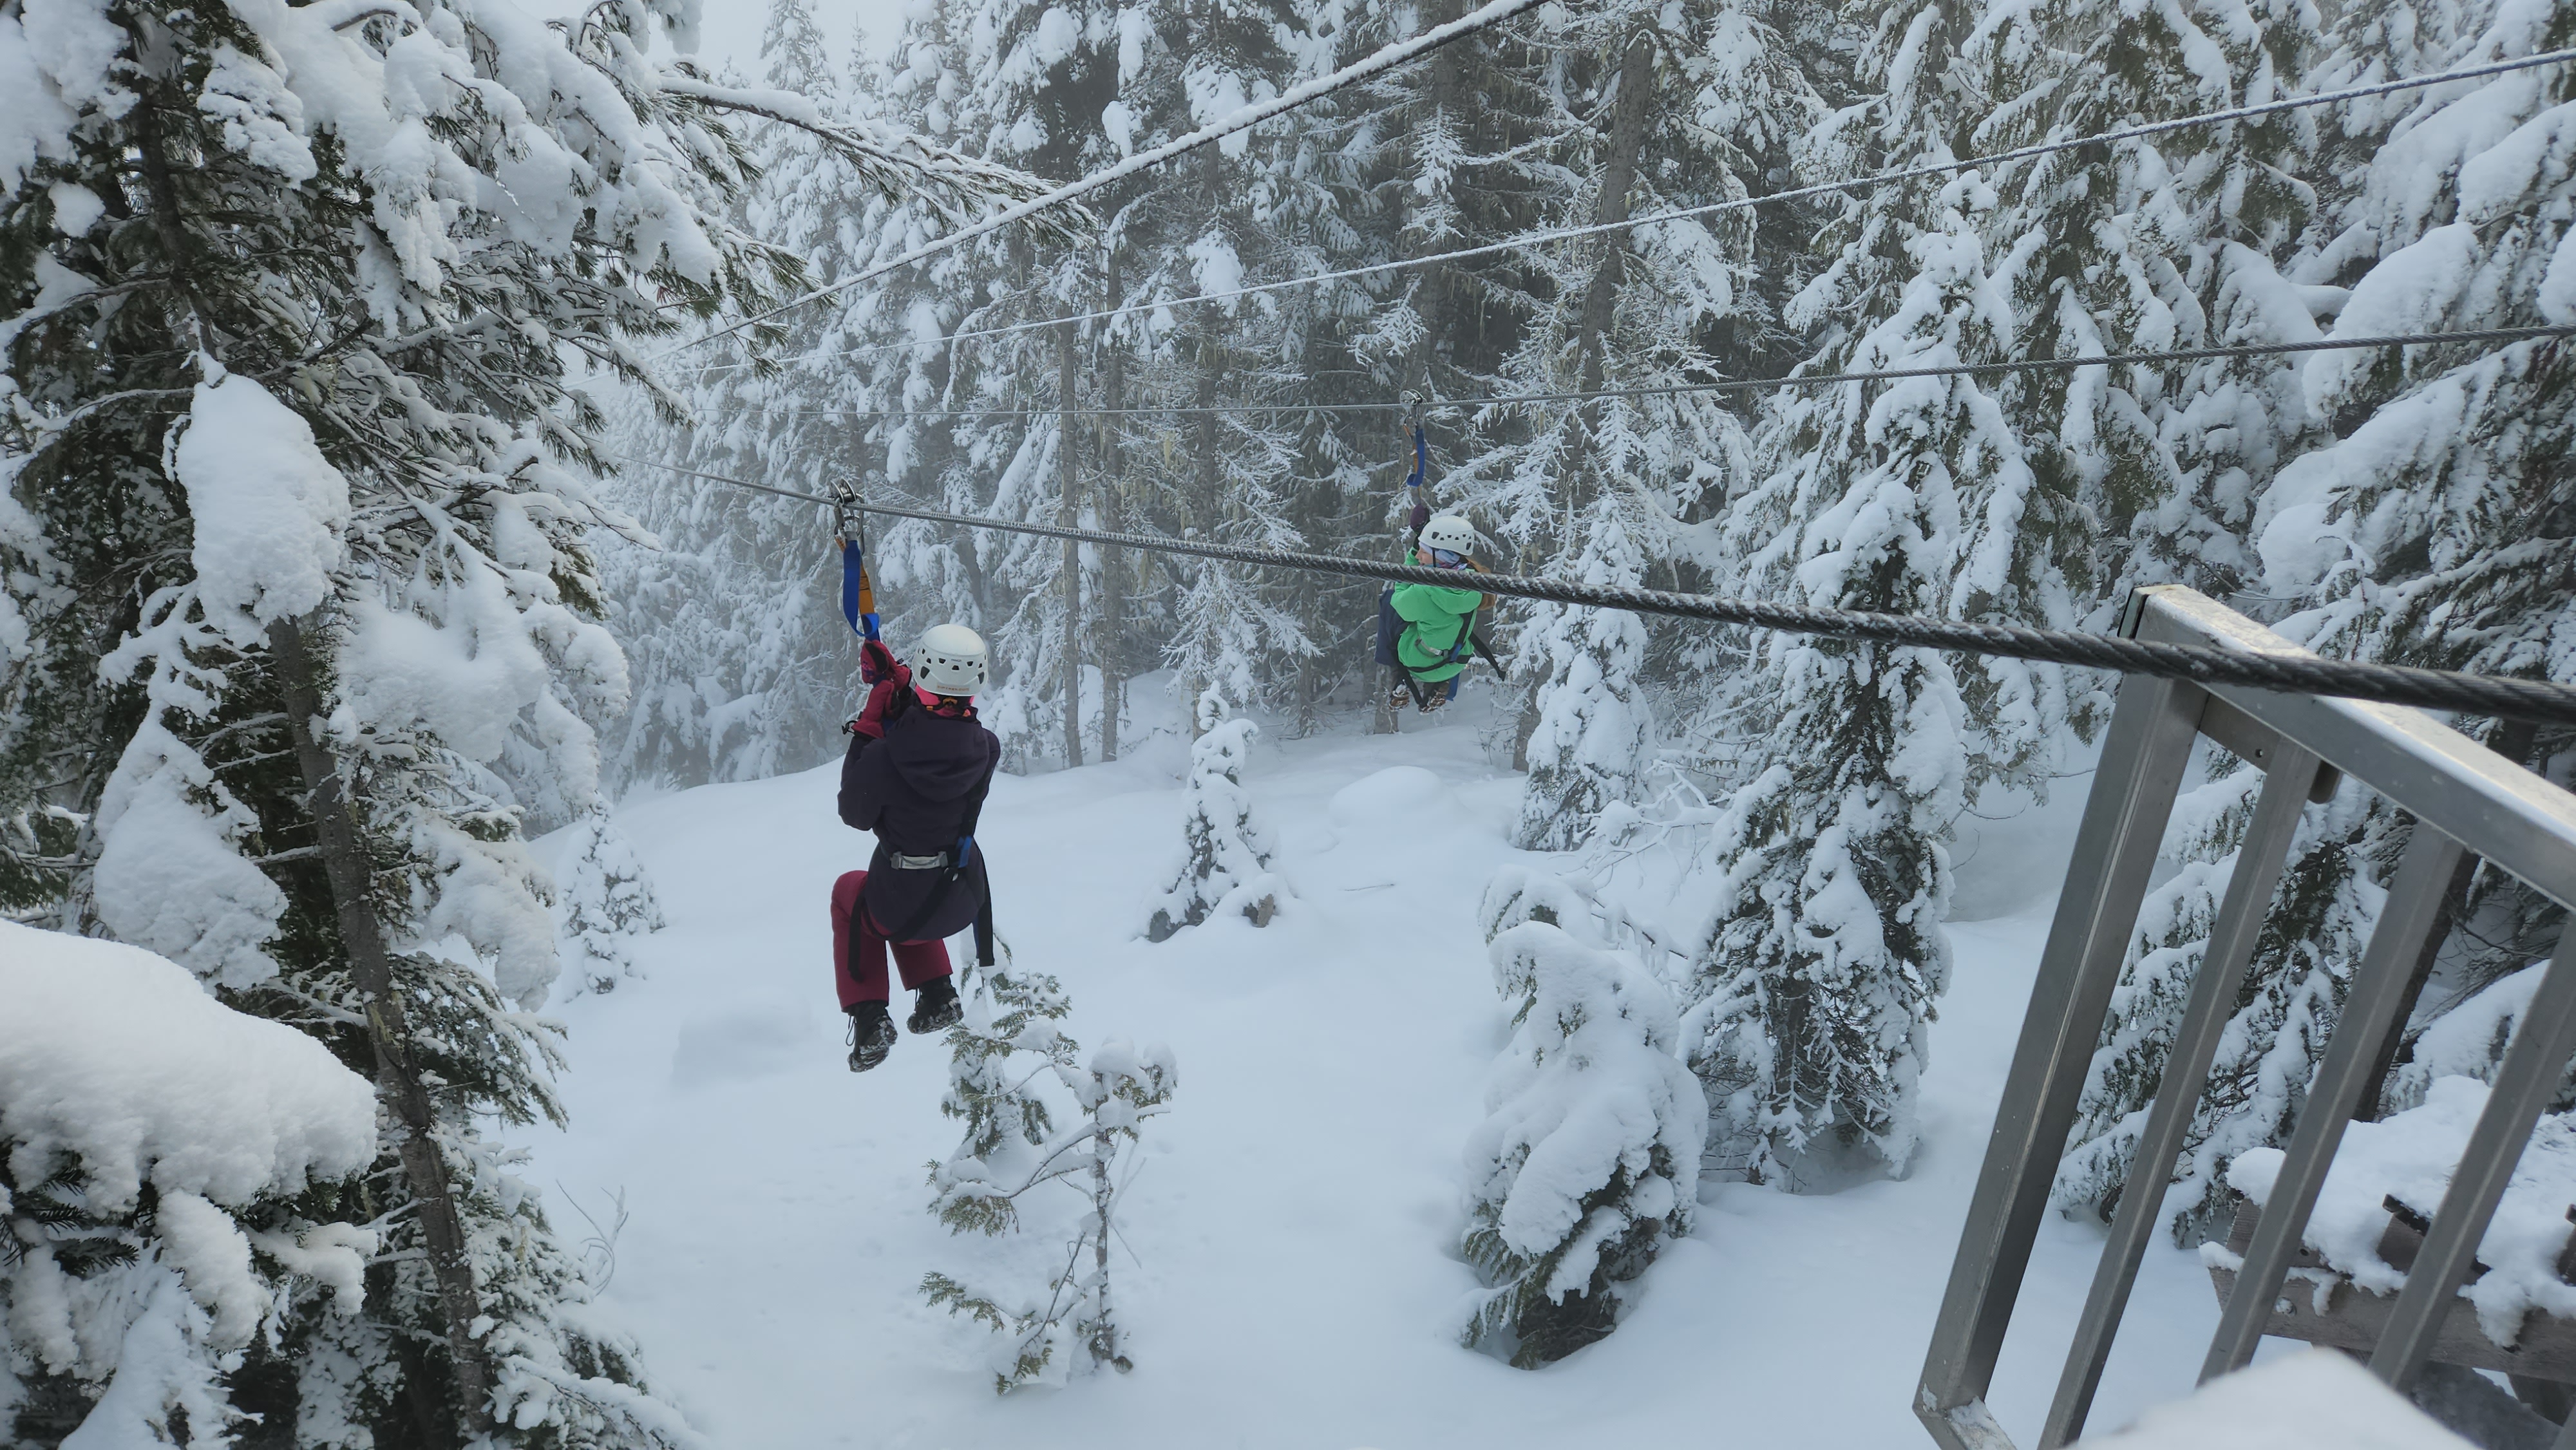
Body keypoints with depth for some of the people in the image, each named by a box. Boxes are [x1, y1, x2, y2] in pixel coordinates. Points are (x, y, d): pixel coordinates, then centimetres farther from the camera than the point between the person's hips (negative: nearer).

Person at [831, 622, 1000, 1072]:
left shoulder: (884, 758, -27)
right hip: (965, 905, 4)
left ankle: (869, 1021, 25)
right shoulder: (987, 749, -18)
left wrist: (867, 728, -5)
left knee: (848, 892, 32)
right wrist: (895, 683, 7)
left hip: (903, 910, -3)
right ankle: (937, 995, 31)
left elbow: (855, 815, -6)